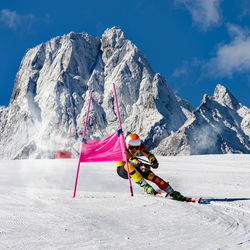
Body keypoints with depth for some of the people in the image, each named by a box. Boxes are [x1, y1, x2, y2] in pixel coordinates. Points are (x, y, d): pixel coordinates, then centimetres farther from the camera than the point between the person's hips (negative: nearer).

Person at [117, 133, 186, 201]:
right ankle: (145, 186, -34)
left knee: (151, 176, -20)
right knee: (129, 165, -38)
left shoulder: (139, 145, -15)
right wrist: (140, 165, -63)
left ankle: (172, 193, -18)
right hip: (122, 170, -4)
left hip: (135, 168, 4)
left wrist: (153, 160, -51)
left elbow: (149, 154, -29)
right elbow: (130, 159, -45)